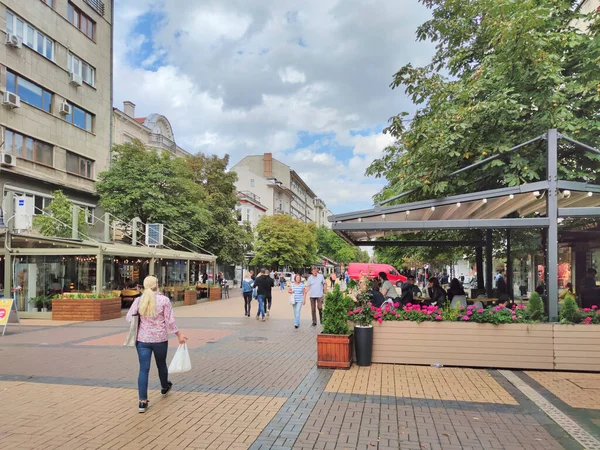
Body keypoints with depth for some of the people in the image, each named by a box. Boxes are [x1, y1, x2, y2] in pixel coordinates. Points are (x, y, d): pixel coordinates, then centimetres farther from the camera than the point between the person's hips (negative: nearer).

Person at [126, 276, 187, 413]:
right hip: (160, 339, -1)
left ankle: (142, 401, -1)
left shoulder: (138, 300, -3)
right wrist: (179, 335, 0)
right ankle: (165, 387, 44)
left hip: (143, 339, 1)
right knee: (161, 365, 20)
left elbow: (129, 317, 0)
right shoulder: (164, 300, -10)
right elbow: (170, 321, -10)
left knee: (144, 369, 3)